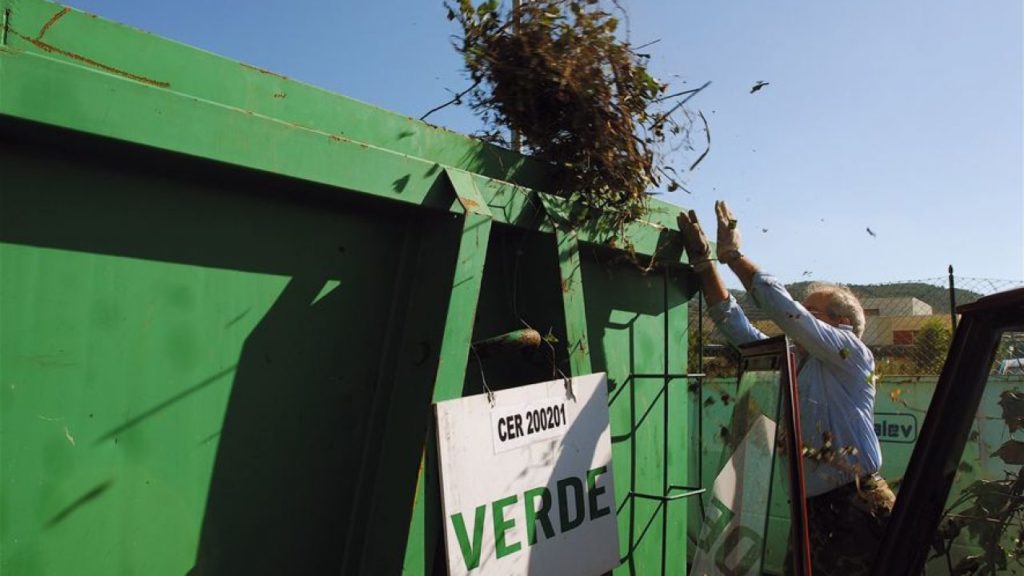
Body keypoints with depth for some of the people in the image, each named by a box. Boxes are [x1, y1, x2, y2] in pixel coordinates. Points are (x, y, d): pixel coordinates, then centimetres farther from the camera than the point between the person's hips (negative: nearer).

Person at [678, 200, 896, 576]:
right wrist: (704, 262, 6)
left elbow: (785, 311, -13)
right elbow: (737, 327, 11)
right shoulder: (790, 365, 16)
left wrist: (733, 255, -8)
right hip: (810, 512, 6)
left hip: (859, 511, -6)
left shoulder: (852, 354, -1)